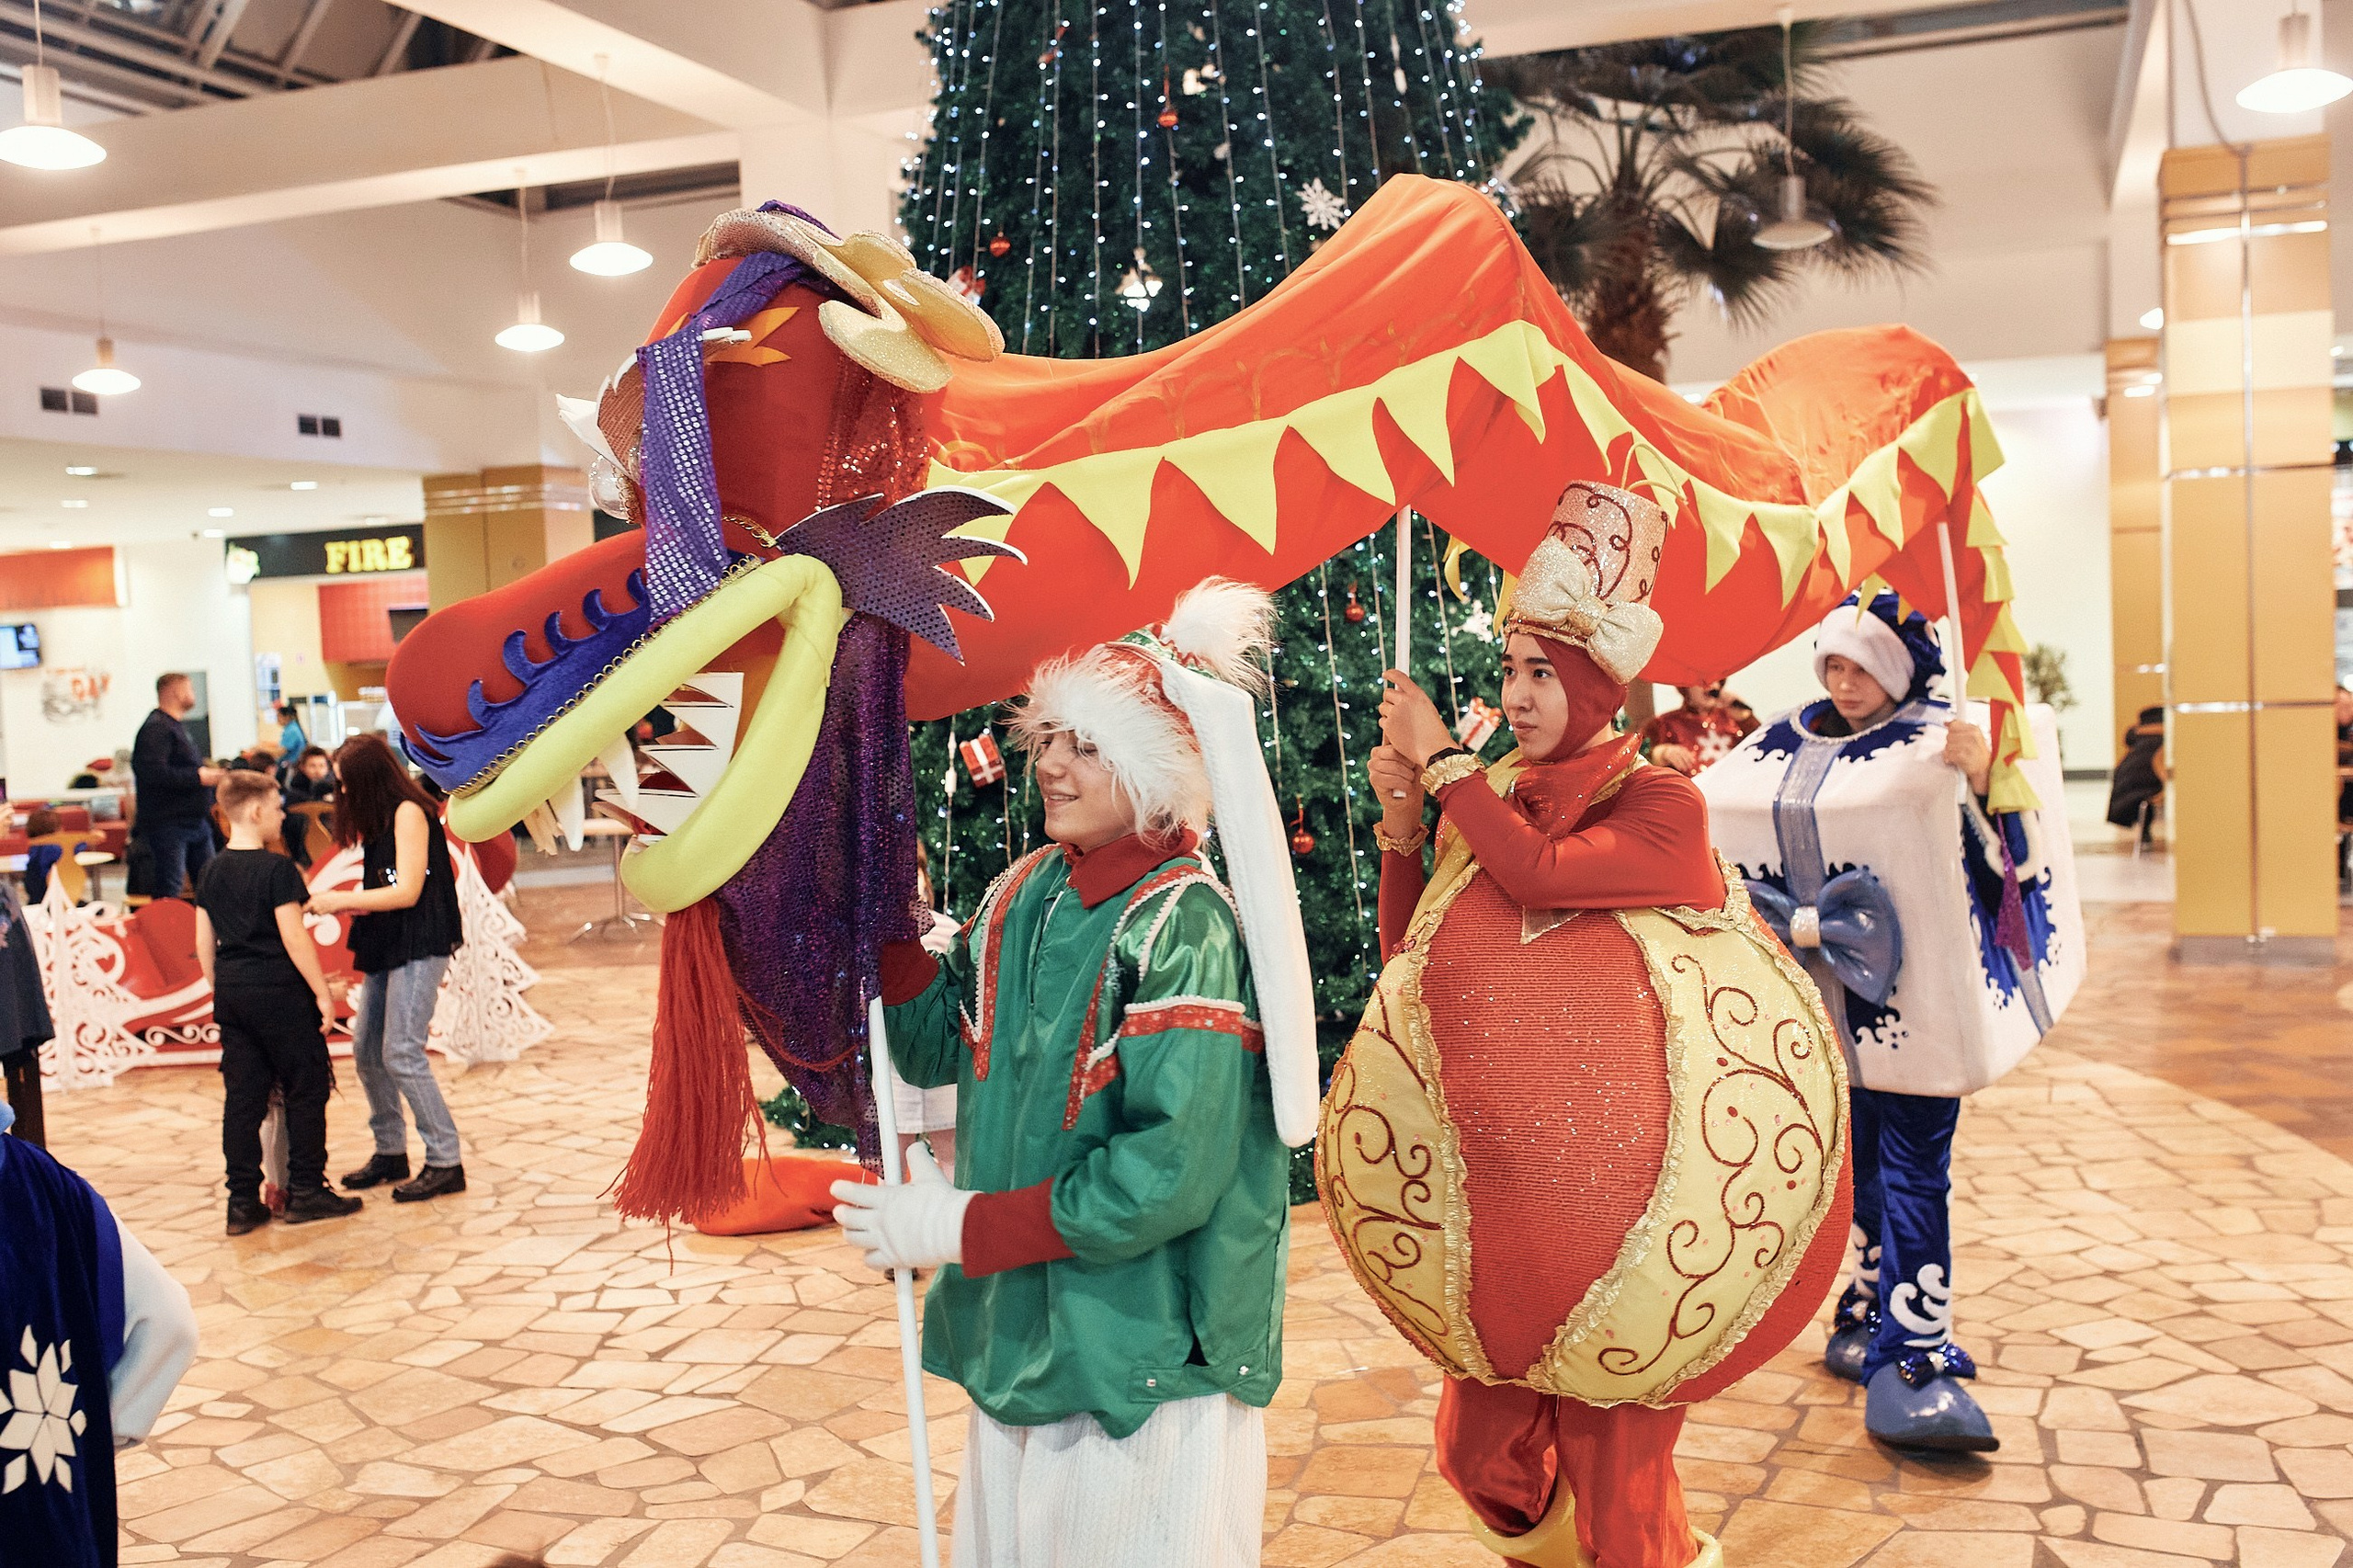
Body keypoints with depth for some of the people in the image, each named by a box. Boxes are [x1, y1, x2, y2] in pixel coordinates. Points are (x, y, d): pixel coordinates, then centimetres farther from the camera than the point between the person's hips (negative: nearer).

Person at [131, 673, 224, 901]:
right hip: (169, 824, -10)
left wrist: (206, 770, 16)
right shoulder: (156, 728, -14)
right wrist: (198, 777, -21)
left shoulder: (176, 726, 21)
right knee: (169, 893, -9)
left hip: (196, 821, 10)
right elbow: (154, 773, -27)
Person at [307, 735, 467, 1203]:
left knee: (402, 1055, -11)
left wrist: (341, 900, -12)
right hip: (386, 947, 9)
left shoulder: (408, 812, -11)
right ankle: (390, 1153, 22)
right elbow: (381, 889, 13)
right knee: (367, 1051, 10)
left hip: (419, 947, -9)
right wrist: (338, 904, 2)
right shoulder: (379, 819, 15)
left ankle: (445, 1163, -5)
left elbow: (407, 892, -16)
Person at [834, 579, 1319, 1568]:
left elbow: (1169, 1177, -24)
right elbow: (938, 1049, 11)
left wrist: (961, 1228, -19)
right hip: (1018, 1329, 7)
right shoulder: (1026, 894, 3)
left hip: (1144, 1354, -7)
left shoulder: (1184, 927, -19)